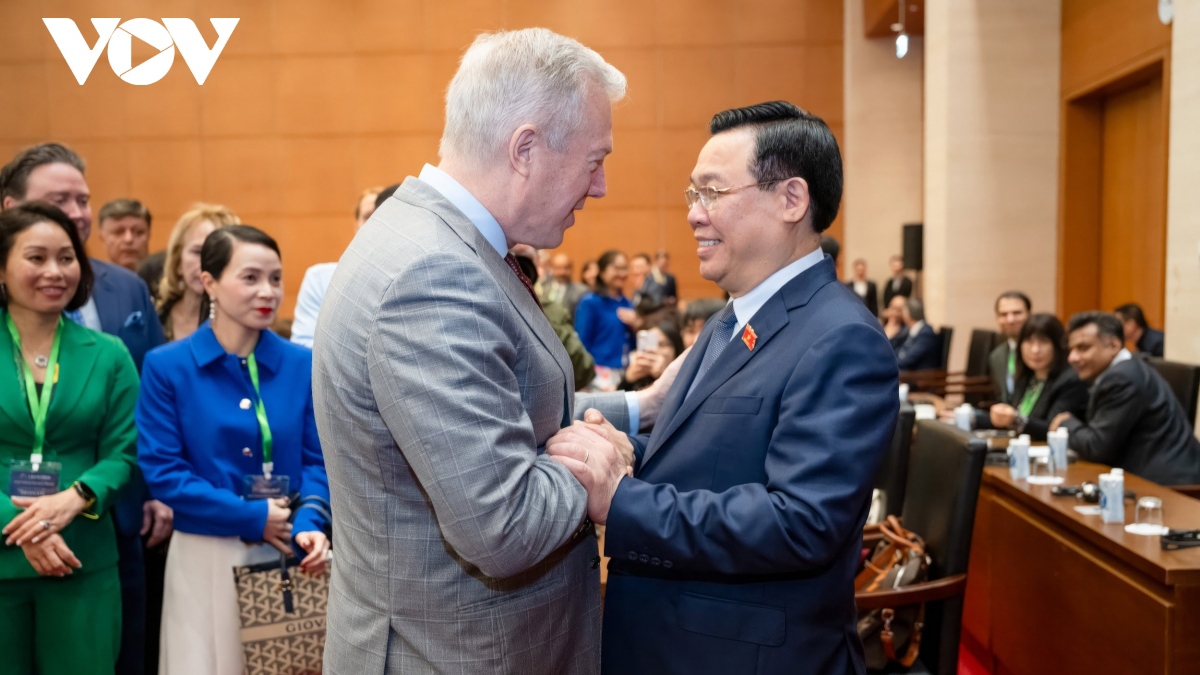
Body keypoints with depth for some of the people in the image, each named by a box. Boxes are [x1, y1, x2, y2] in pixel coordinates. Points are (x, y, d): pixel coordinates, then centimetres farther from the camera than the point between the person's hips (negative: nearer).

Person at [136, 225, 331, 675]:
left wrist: (308, 523, -16)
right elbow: (161, 470, -9)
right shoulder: (167, 365, -5)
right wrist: (252, 518, -14)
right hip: (209, 557, -2)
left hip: (287, 556, 2)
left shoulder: (302, 364, 0)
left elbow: (317, 458, 2)